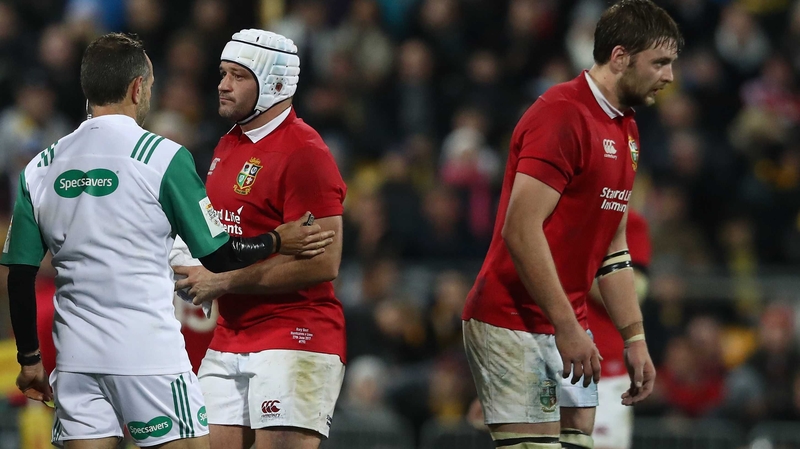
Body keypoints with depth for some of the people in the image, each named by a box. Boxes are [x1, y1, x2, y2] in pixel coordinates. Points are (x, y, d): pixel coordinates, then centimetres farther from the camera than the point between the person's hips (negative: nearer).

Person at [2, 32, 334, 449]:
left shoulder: (39, 168, 7)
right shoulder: (163, 157, -6)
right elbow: (216, 255, -2)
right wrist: (278, 241, 15)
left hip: (76, 354, 5)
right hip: (149, 352, -4)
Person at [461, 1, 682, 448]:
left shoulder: (625, 130, 15)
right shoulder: (562, 115, -15)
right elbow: (520, 230, -21)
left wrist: (635, 339, 14)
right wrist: (567, 327, -22)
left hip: (568, 328, 9)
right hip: (514, 327, -9)